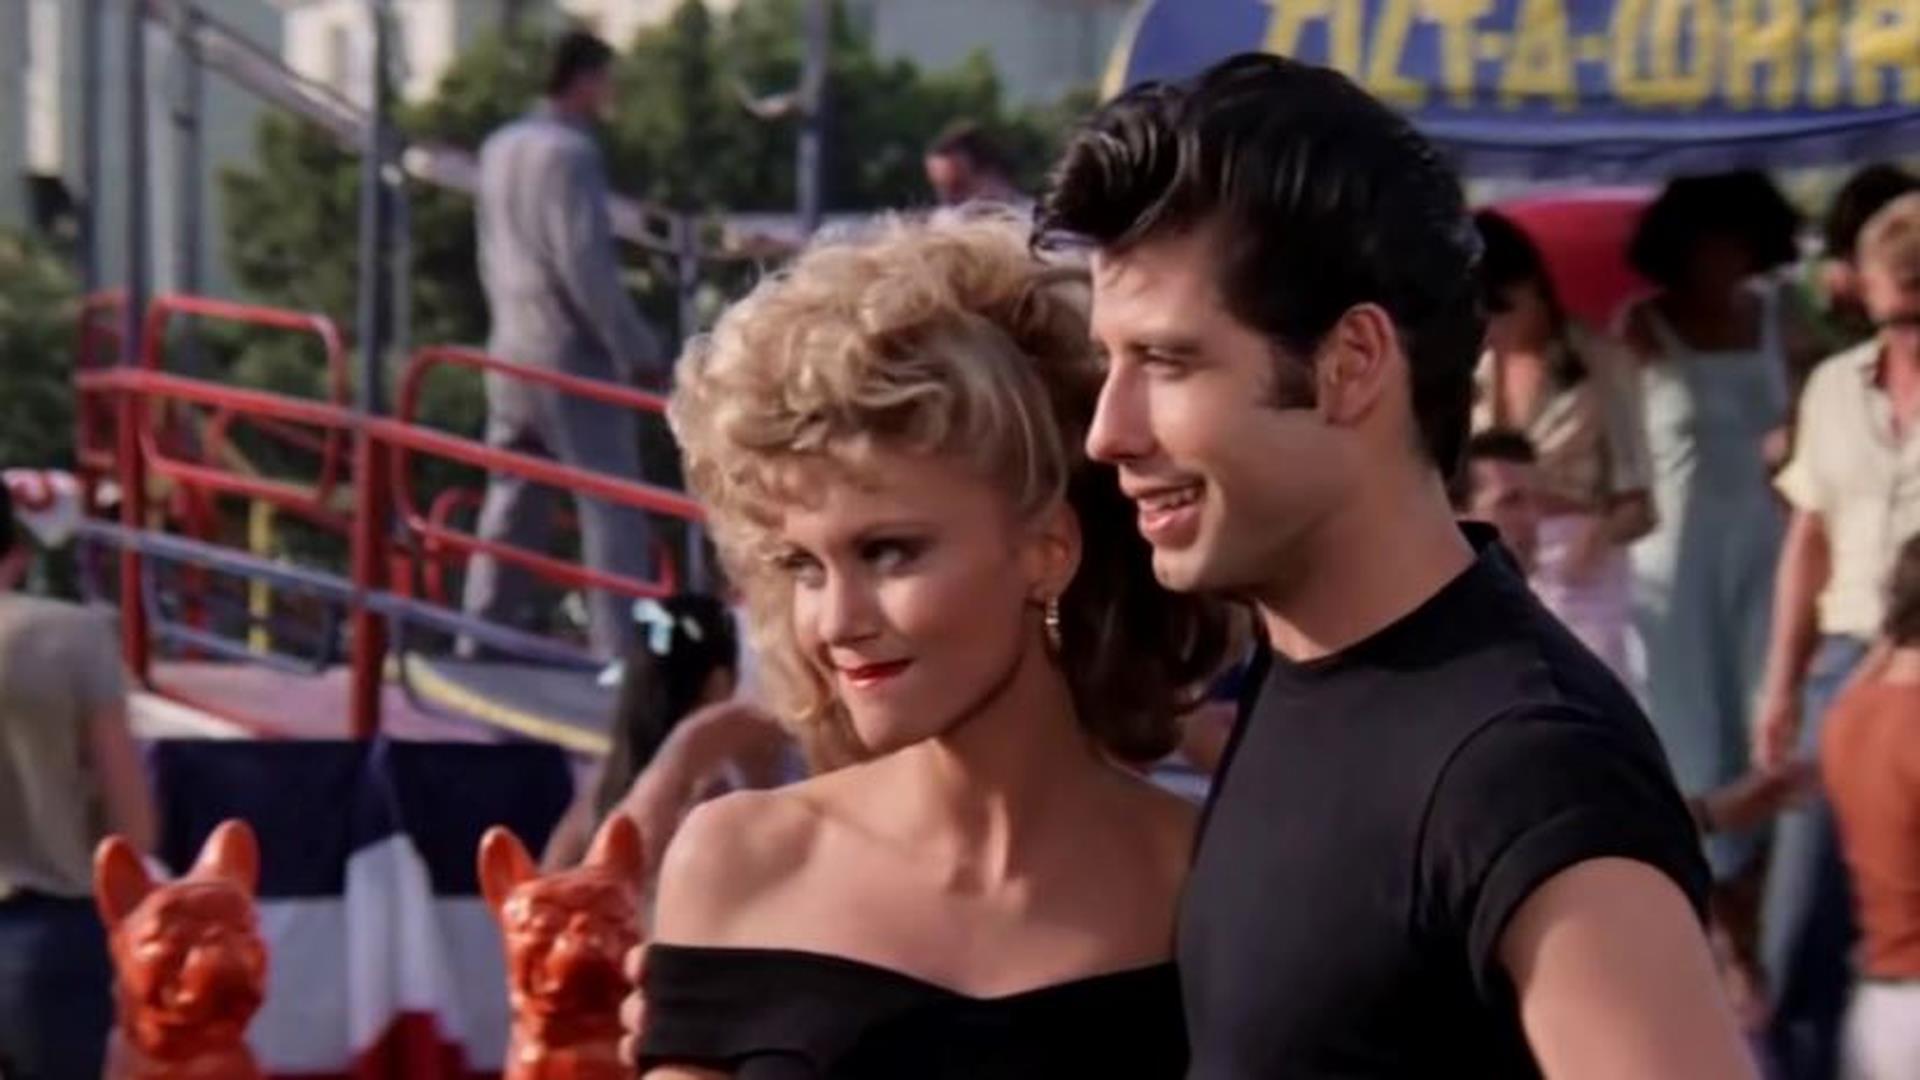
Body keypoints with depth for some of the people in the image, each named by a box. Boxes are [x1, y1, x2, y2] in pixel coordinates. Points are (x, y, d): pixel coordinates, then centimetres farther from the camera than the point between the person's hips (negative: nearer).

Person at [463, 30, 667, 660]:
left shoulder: (500, 148, 11)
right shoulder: (569, 151, -15)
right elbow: (585, 265, -19)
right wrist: (637, 349, -15)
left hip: (511, 344, 8)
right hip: (573, 351, -8)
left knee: (513, 497, 15)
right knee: (610, 502, -5)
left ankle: (486, 630, 18)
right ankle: (620, 646, -8)